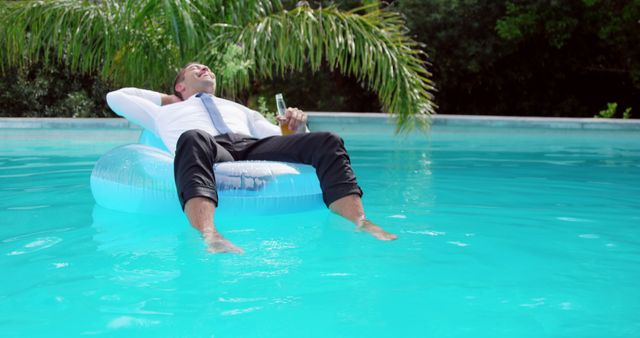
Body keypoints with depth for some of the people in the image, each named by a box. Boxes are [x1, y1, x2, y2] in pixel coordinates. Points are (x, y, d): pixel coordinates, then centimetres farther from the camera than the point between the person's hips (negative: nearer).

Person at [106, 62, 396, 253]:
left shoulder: (238, 108, 44)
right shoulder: (166, 113, 40)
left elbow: (283, 143, 32)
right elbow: (115, 97, 45)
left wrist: (298, 130, 8)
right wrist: (165, 97, 47)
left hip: (253, 147, 4)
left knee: (326, 142, -22)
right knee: (193, 138, -42)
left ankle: (360, 224, -42)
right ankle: (210, 236, -66)